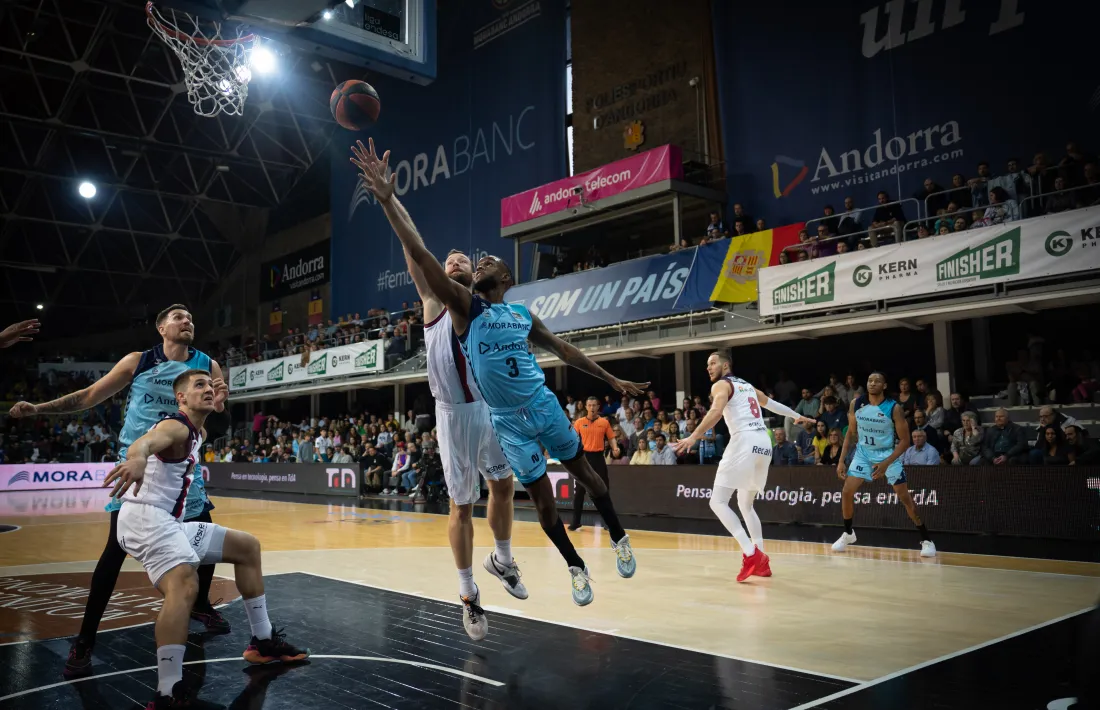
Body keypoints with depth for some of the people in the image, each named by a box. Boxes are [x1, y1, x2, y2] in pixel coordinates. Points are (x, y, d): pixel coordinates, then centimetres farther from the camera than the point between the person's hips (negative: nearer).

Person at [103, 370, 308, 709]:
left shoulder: (198, 433, 17)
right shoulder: (176, 426, -13)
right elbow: (146, 441, -40)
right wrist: (136, 459, -60)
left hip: (168, 522, 10)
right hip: (146, 517, -10)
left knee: (247, 547, 17)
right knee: (184, 585, -34)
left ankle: (263, 641, 23)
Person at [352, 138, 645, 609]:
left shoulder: (523, 314, 1)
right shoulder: (464, 306, -10)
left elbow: (563, 350, 11)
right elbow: (420, 256, -19)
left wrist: (612, 381, 11)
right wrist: (387, 200, -27)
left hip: (542, 405, 2)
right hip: (507, 420, -2)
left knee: (582, 471, 14)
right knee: (541, 497, 6)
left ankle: (619, 538, 36)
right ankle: (576, 567, 26)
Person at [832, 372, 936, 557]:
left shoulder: (894, 409, -20)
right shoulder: (856, 404, -9)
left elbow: (904, 440, -15)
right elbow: (851, 433, 3)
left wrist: (886, 463, -25)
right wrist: (841, 460, -2)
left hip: (888, 454, -3)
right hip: (863, 452, 3)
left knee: (905, 497, -5)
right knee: (846, 492, -4)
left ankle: (926, 539, 8)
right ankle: (848, 534, 17)